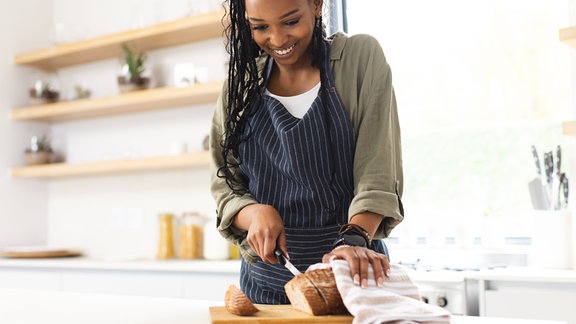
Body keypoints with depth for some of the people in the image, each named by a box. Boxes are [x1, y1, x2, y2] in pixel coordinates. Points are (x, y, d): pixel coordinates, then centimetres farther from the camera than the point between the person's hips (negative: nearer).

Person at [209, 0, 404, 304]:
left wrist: (356, 239, -29)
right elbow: (224, 186, 5)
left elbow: (378, 171, -13)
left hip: (351, 274, -2)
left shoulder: (360, 57, -5)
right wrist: (255, 212, -16)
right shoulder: (239, 87, 4)